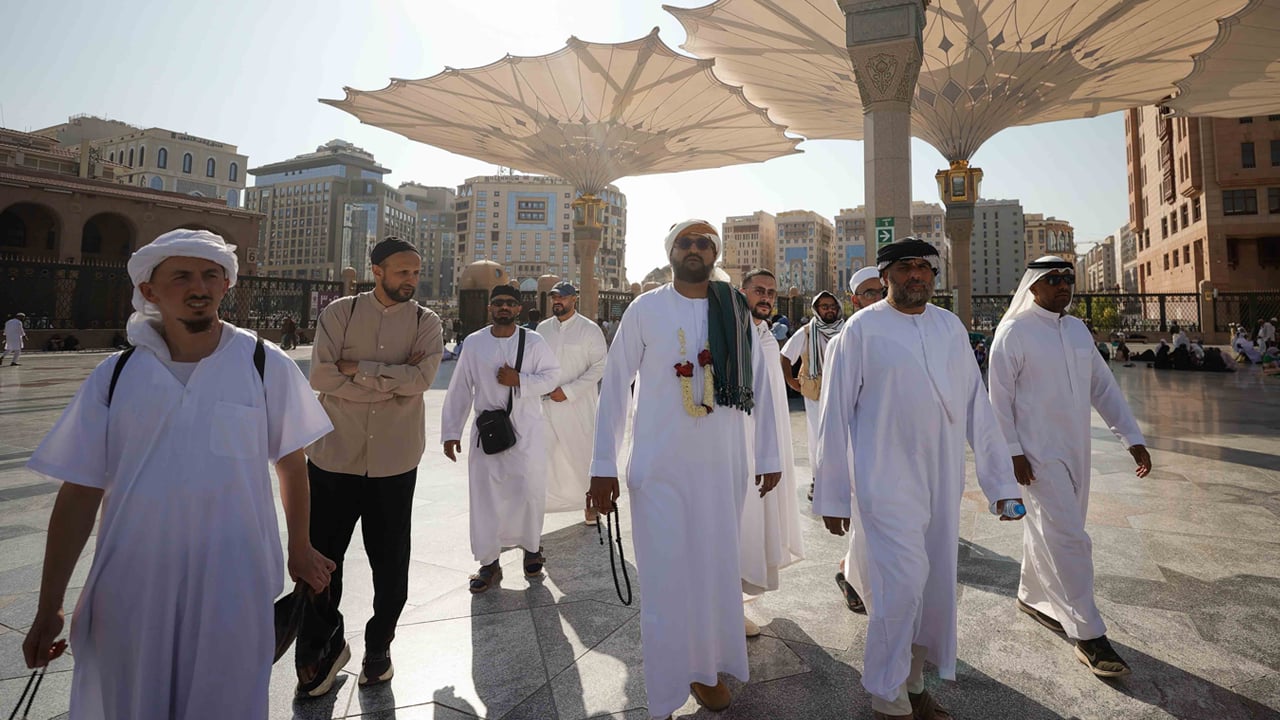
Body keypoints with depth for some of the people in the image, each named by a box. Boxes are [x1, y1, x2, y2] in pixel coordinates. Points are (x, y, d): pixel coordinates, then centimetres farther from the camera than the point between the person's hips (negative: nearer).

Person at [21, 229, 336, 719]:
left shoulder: (266, 365, -6)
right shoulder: (115, 376, -1)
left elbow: (291, 462, 2)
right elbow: (80, 490, 2)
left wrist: (299, 549, 8)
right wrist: (49, 607, 3)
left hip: (232, 588, -2)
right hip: (131, 590, 2)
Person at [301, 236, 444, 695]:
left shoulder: (426, 323, 2)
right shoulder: (339, 313, 1)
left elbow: (420, 380, -15)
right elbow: (321, 376, -11)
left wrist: (356, 368, -11)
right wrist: (391, 379, -13)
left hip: (393, 460, 0)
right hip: (333, 454, 0)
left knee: (390, 562, 12)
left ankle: (379, 647, 35)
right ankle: (322, 647, 34)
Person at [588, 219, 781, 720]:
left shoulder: (737, 312, 4)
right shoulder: (645, 309, -2)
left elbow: (758, 386, 7)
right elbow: (615, 387, -3)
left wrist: (768, 457, 8)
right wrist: (603, 466, -5)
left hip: (725, 467, 3)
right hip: (660, 468, -2)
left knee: (717, 573, 13)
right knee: (667, 581, 4)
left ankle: (706, 670, 38)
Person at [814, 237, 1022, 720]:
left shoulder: (951, 327, 8)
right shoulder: (863, 329, -7)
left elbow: (977, 406, 9)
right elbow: (835, 416, -6)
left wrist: (1001, 480, 8)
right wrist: (832, 496, -5)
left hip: (942, 481, 5)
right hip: (885, 480, -5)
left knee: (935, 586, 13)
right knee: (902, 584, -7)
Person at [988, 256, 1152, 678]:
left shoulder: (1078, 329, 11)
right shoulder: (1014, 332, -10)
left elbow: (1103, 387, 14)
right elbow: (1000, 395, -11)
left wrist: (1132, 438, 9)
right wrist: (1012, 452, -14)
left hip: (1075, 450, 7)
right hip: (1037, 453, -7)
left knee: (1048, 530, 17)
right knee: (1067, 538, -5)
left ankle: (1032, 597, 36)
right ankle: (1088, 636, 5)